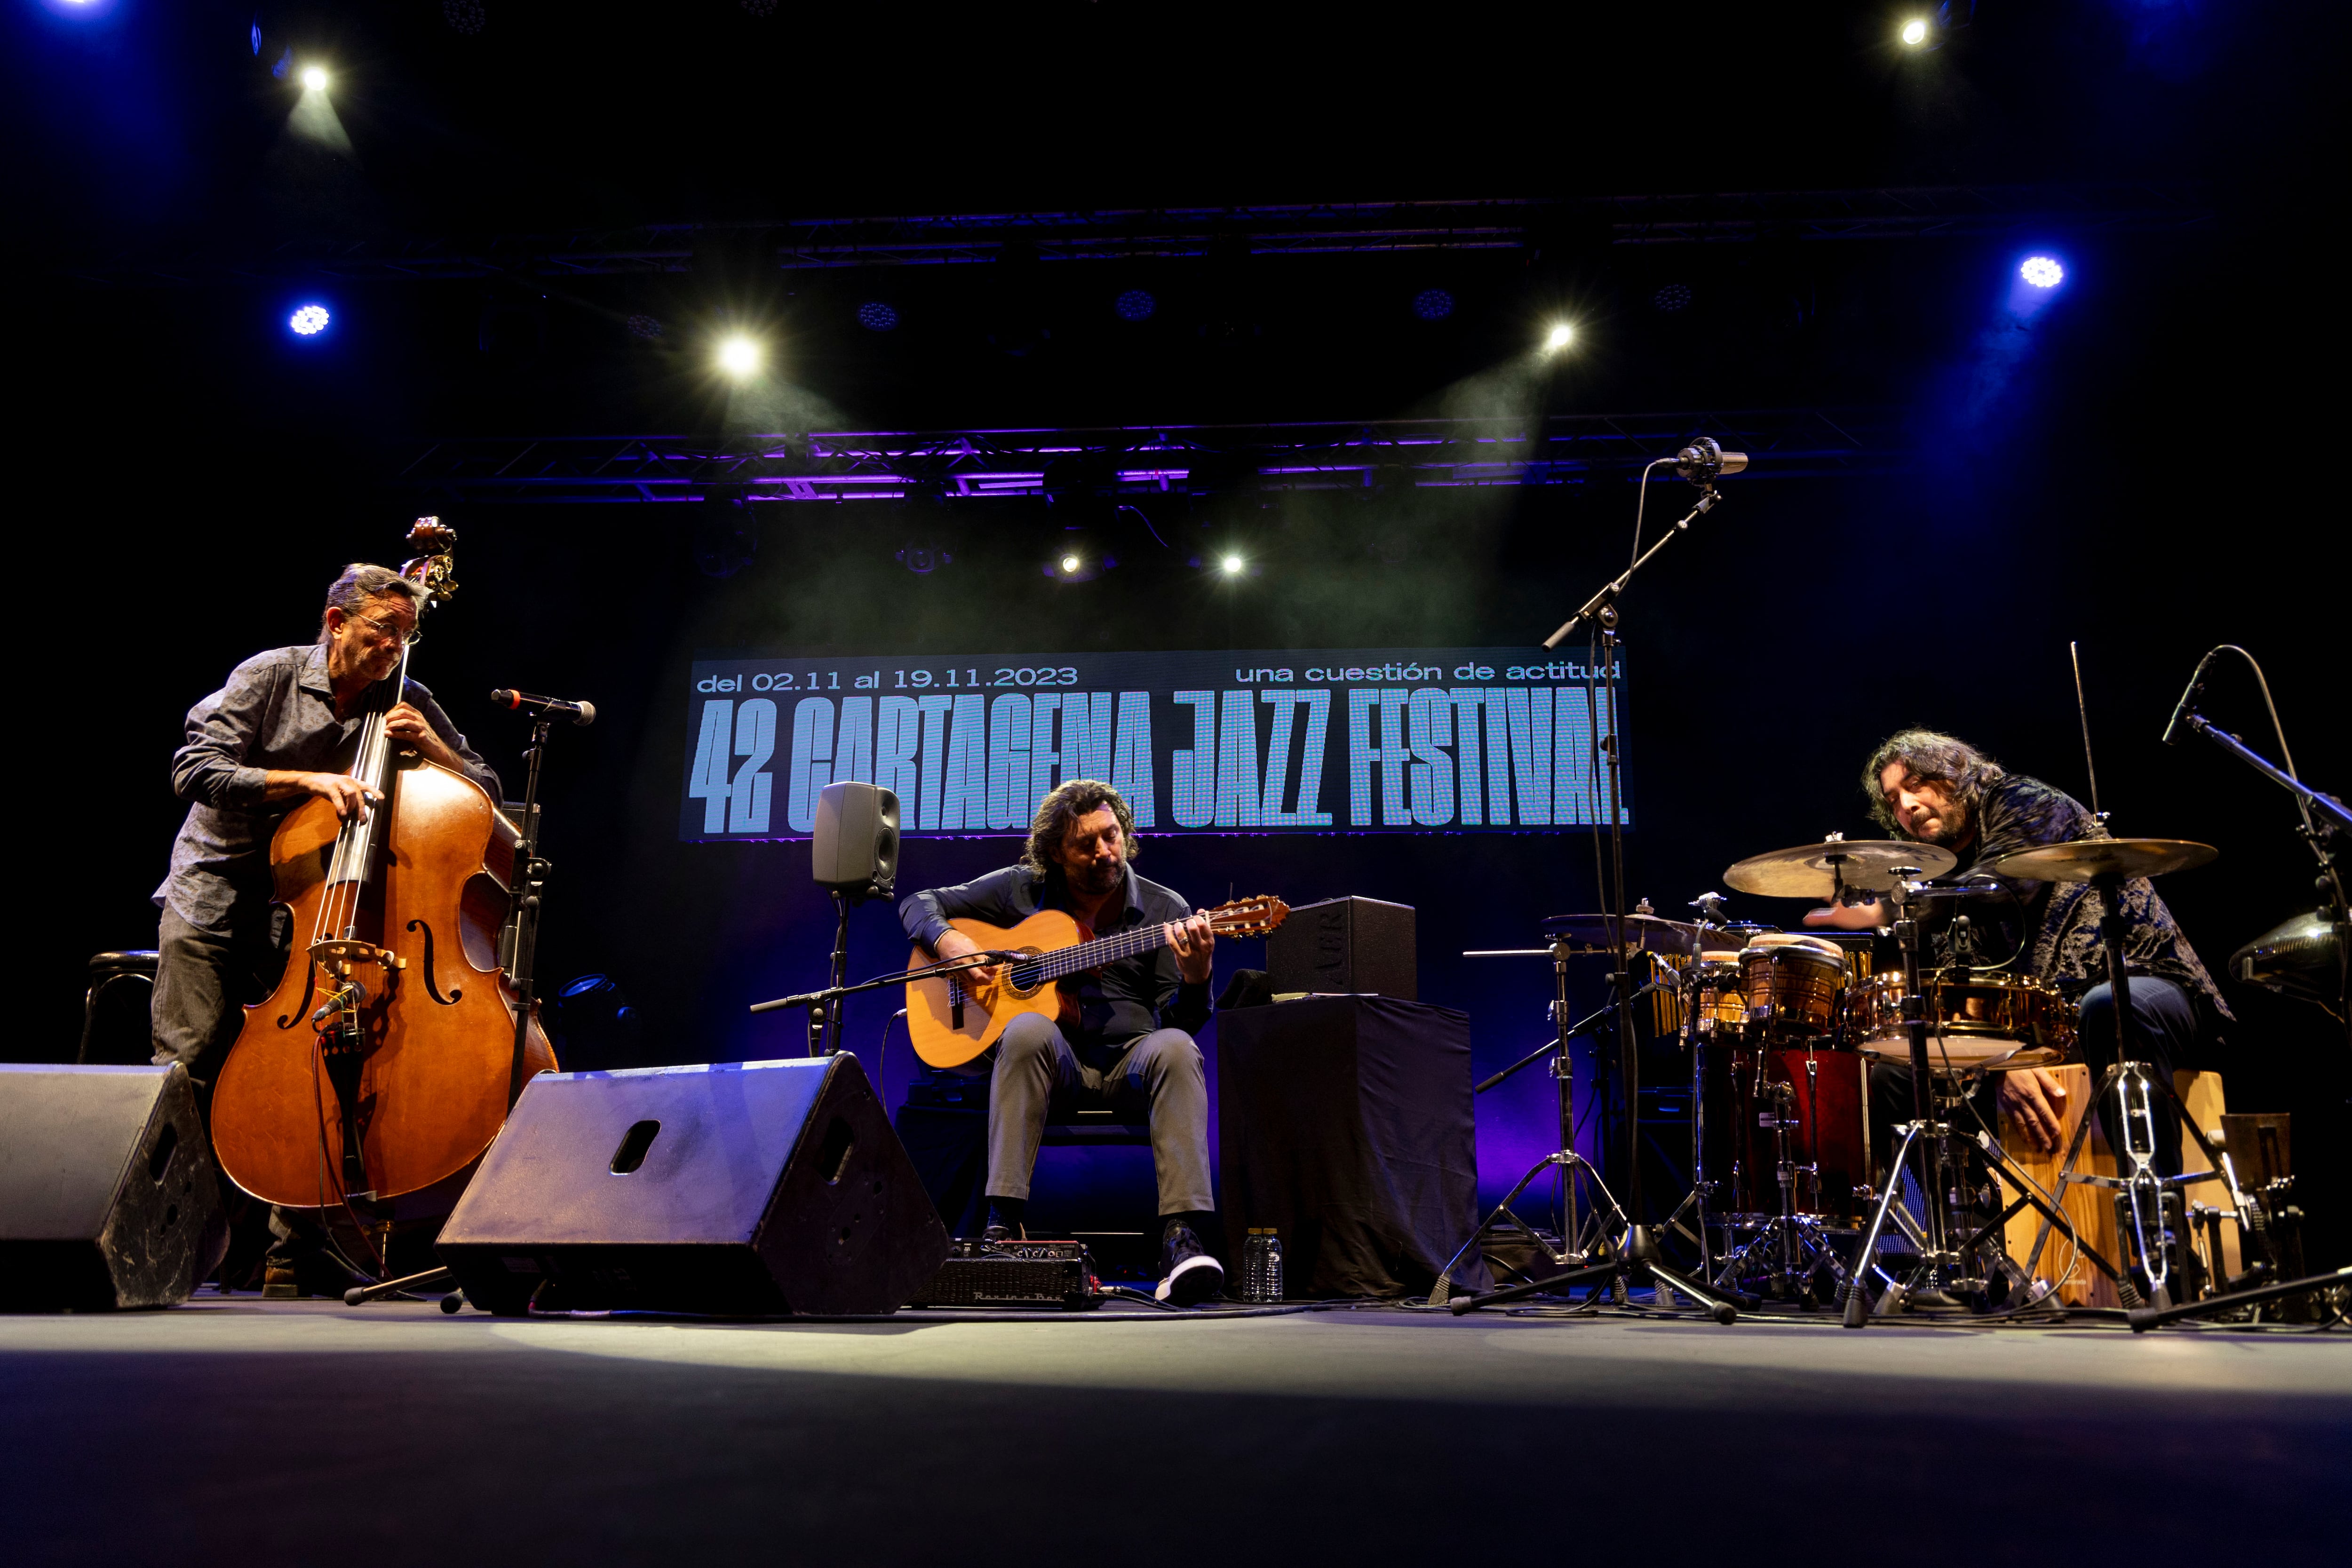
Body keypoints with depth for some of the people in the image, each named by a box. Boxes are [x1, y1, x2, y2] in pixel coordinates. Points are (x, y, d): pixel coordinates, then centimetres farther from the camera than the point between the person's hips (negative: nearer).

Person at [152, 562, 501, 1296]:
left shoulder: (407, 705, 4)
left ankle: (295, 1255, 4)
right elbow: (194, 769, -13)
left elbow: (488, 794, 4)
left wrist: (432, 746, -13)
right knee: (189, 1067, -6)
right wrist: (309, 778, -22)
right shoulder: (270, 676, -4)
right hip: (216, 895, -2)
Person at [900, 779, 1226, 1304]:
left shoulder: (1165, 910, 3)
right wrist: (948, 941, -9)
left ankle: (1182, 1234, -40)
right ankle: (1003, 1220, -34)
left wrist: (1196, 975, -25)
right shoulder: (1020, 889, 6)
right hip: (1052, 1062, 0)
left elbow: (1180, 1020, -3)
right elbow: (919, 903, 13)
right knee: (1028, 1029, -34)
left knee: (1173, 1047, -33)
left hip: (1129, 1064, 0)